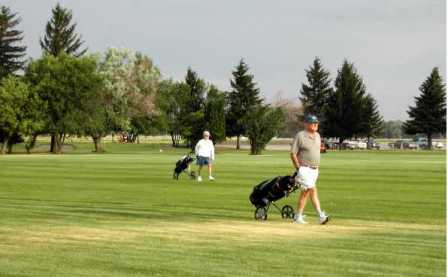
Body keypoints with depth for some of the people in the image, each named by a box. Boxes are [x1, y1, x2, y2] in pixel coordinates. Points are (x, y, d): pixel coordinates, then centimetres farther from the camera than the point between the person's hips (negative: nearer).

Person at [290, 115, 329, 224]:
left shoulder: (317, 136, 10)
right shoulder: (300, 136, -11)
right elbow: (293, 153, -10)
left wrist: (317, 168, 16)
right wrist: (298, 169, -12)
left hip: (315, 170, 7)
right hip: (305, 169, -7)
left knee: (305, 192, 10)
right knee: (313, 190, -13)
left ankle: (298, 217, 15)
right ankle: (321, 216, -14)